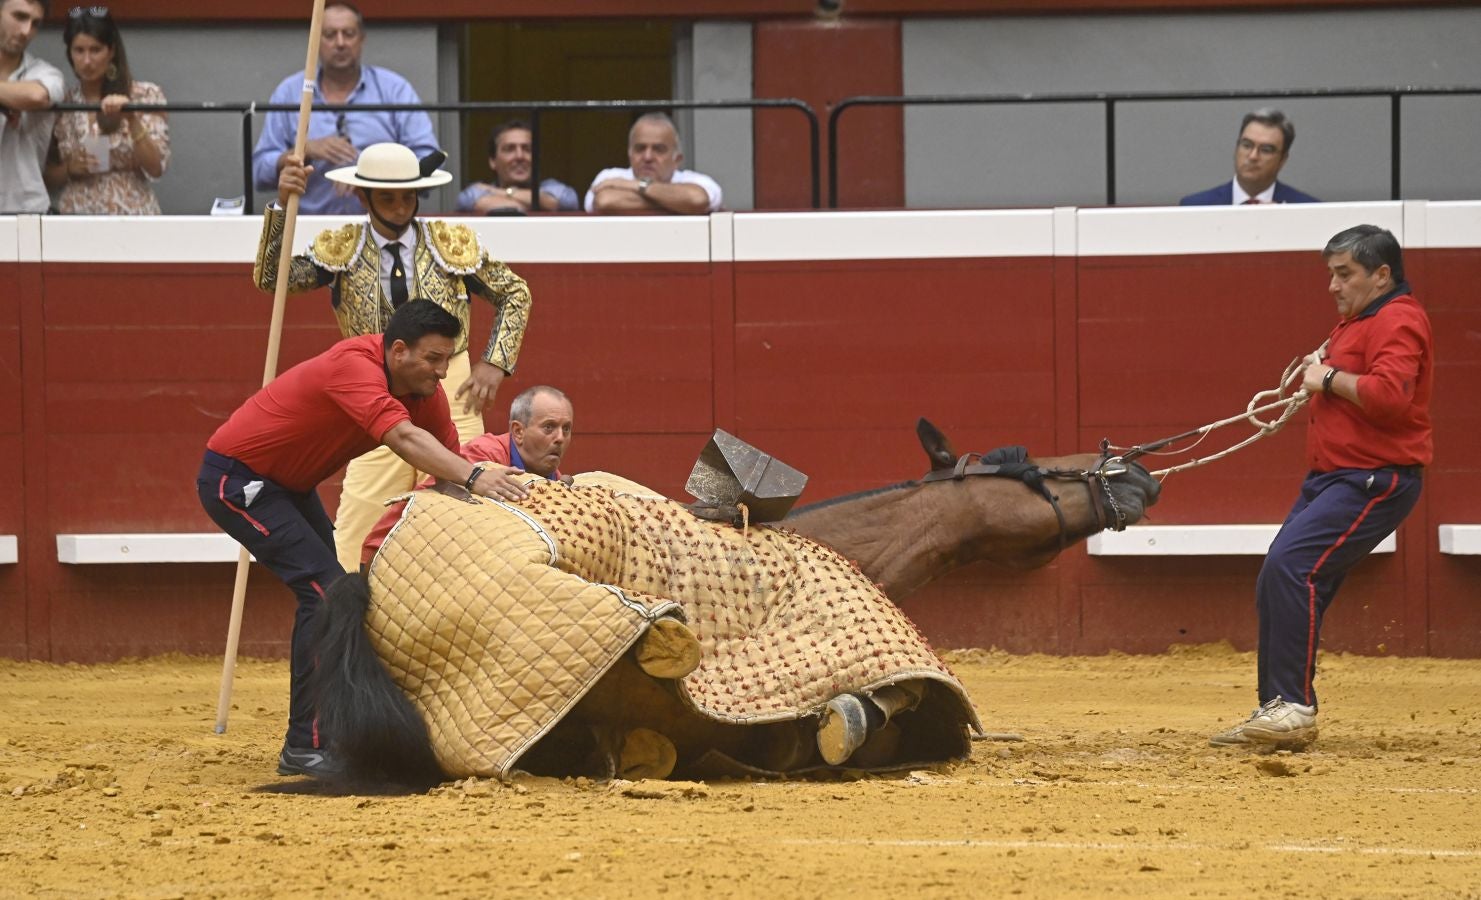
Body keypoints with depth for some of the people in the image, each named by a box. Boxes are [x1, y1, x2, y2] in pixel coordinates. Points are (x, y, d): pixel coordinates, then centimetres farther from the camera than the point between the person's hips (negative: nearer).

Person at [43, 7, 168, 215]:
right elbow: (48, 176, 14)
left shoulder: (145, 96, 2)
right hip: (75, 215, 2)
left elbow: (156, 167, -4)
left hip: (131, 213, -1)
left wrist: (133, 121, -15)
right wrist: (69, 169, -6)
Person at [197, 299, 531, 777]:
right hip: (236, 479, -10)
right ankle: (307, 746, -19)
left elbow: (448, 453, -7)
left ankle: (307, 739, 22)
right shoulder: (354, 366, -30)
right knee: (325, 588, -19)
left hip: (288, 484, 10)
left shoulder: (423, 387, -4)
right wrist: (474, 477, -55)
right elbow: (404, 438, -44)